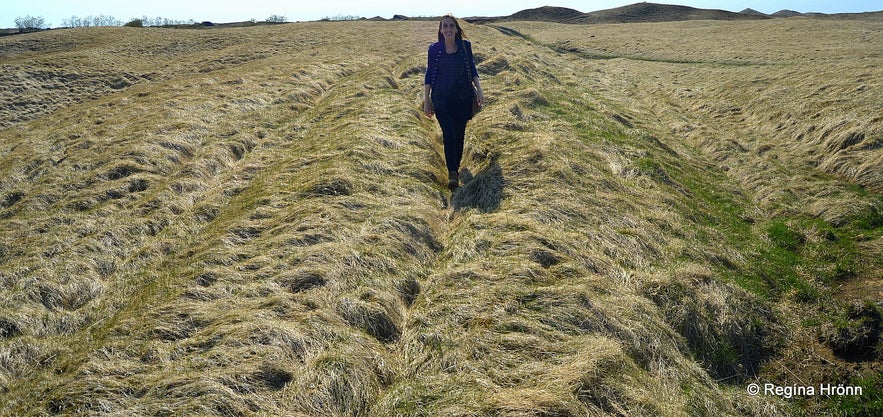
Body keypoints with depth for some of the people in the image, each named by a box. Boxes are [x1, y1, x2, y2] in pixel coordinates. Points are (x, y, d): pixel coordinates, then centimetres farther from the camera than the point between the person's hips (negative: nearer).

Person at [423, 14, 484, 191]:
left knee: (459, 135, 7)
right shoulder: (434, 49, 1)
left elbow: (472, 70, 11)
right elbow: (429, 75, 4)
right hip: (441, 100, -2)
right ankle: (452, 174, -15)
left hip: (463, 98, 2)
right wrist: (426, 99, 2)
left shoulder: (465, 46, 3)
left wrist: (479, 90, 0)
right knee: (449, 135, -13)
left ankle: (455, 168, 23)